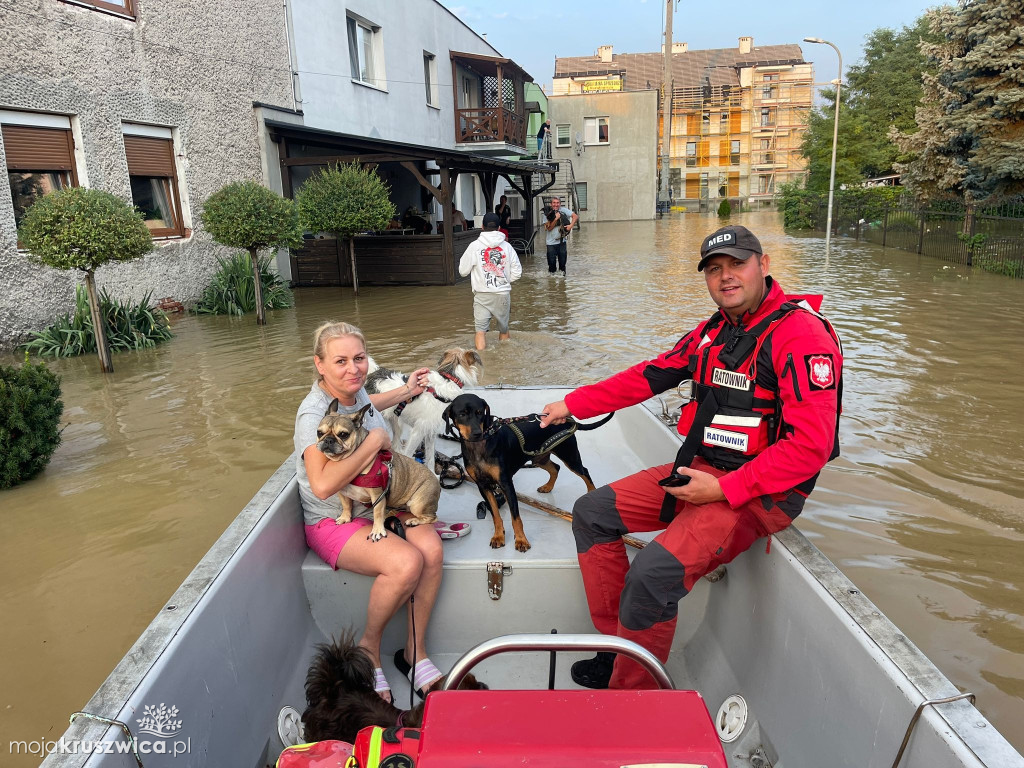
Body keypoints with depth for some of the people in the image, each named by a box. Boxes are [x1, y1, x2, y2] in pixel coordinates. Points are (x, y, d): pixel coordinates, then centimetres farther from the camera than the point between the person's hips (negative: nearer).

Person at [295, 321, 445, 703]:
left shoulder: (355, 390, 0)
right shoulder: (314, 413, -23)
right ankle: (369, 648, -2)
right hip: (334, 522, -7)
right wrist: (374, 441, -28)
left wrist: (406, 391, 33)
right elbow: (323, 485, -37)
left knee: (431, 549, -22)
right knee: (406, 562, -30)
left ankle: (415, 650, -2)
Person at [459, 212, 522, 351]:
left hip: (482, 294, -2)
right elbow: (517, 272, 2)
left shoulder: (474, 246, -6)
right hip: (503, 294, 2)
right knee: (504, 329, 19)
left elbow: (463, 271, 0)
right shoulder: (507, 246, -1)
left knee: (481, 330, -2)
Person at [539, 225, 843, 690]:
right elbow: (650, 376, 17)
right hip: (698, 472, 9)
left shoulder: (802, 334, -16)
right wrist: (572, 405, 17)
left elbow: (810, 447, -22)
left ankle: (627, 696, -3)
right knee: (591, 513, 6)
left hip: (761, 491, -9)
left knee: (652, 574, -27)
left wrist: (724, 490, -23)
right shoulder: (713, 331, 10)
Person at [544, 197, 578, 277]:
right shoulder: (548, 214, -2)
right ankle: (551, 273, 22)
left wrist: (571, 225, -20)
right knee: (551, 261, 3)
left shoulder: (563, 210, -3)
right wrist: (556, 219, -20)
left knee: (563, 260, 6)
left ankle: (562, 273, 24)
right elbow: (549, 228, -11)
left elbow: (575, 217, -7)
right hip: (551, 242, 0)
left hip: (561, 241, 0)